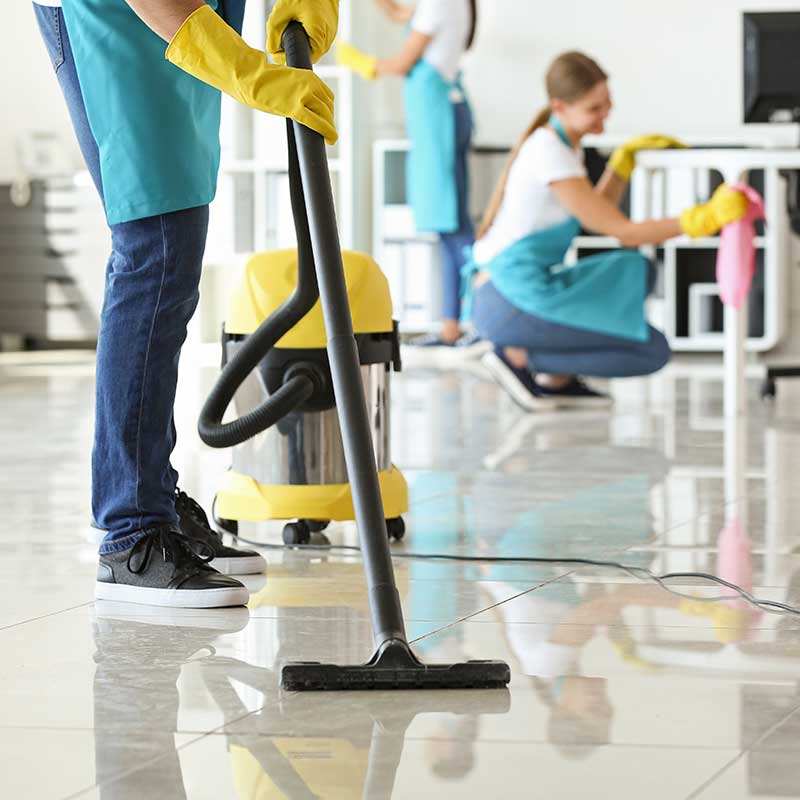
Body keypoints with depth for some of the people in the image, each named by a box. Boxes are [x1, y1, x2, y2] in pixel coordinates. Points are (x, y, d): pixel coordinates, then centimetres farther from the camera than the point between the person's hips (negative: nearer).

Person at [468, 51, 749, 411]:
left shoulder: (562, 144, 14)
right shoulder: (549, 152, -15)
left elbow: (598, 216, 25)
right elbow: (624, 232, -14)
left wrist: (626, 159, 16)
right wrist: (707, 217, -18)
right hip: (514, 301, -10)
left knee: (636, 272, 21)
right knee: (653, 352, -9)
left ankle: (556, 380, 7)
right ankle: (516, 356, -5)